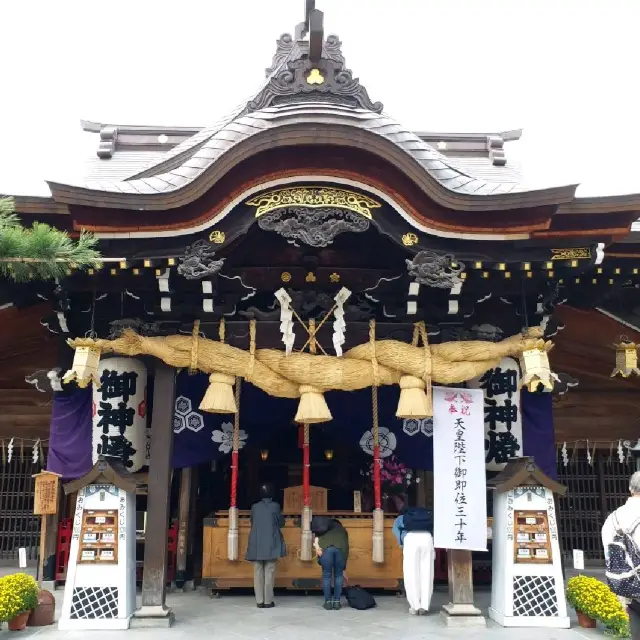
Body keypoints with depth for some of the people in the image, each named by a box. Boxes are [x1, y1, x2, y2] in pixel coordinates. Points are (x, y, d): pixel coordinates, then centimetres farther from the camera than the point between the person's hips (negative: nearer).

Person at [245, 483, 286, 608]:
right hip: (270, 545, -2)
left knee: (258, 573, 6)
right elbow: (281, 523, 7)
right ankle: (268, 601, 2)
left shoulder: (254, 507, 4)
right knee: (269, 572, 1)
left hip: (256, 545, 3)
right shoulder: (275, 506, -3)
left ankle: (259, 601, 6)